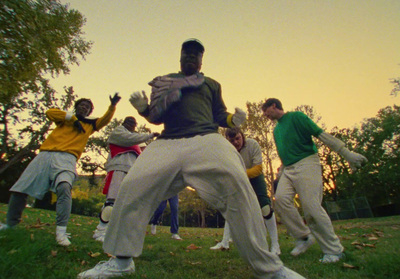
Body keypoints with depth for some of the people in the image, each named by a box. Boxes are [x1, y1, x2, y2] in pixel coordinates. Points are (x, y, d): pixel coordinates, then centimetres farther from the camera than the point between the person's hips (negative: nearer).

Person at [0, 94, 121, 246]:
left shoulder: (90, 124, 23)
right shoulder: (65, 118, 23)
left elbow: (105, 119, 10)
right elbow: (50, 112, 6)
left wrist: (112, 105, -4)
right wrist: (72, 117, 1)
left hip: (66, 158, -2)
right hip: (45, 155, 3)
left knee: (64, 187, -31)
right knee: (19, 189, 7)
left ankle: (61, 231, -26)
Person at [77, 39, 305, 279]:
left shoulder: (211, 84, 26)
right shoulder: (164, 81, 26)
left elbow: (219, 115, 19)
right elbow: (156, 117, 19)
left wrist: (233, 119, -2)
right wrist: (143, 108, -3)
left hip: (206, 140, -1)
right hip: (168, 143, 2)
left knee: (236, 184, -26)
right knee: (133, 186, -15)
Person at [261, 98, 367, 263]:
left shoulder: (296, 117, -1)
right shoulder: (276, 130, 21)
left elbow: (321, 134, -8)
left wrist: (347, 154, -13)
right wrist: (280, 176, 24)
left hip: (306, 164, -7)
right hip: (288, 169, 7)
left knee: (312, 206, -12)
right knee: (281, 198, -14)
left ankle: (334, 250, 6)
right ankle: (304, 237, 1)